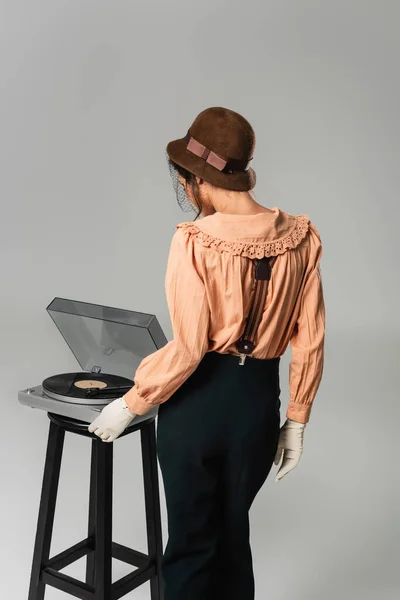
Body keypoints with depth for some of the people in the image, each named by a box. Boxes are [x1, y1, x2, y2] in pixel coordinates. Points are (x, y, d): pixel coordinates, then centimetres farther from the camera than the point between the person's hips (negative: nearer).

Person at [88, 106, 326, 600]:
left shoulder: (195, 241, -17)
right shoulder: (301, 238, -3)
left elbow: (188, 347, -19)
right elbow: (310, 342, 0)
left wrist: (131, 404, -6)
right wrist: (297, 418, 10)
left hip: (197, 400, -4)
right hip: (260, 402, 4)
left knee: (191, 541, 14)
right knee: (234, 531, 23)